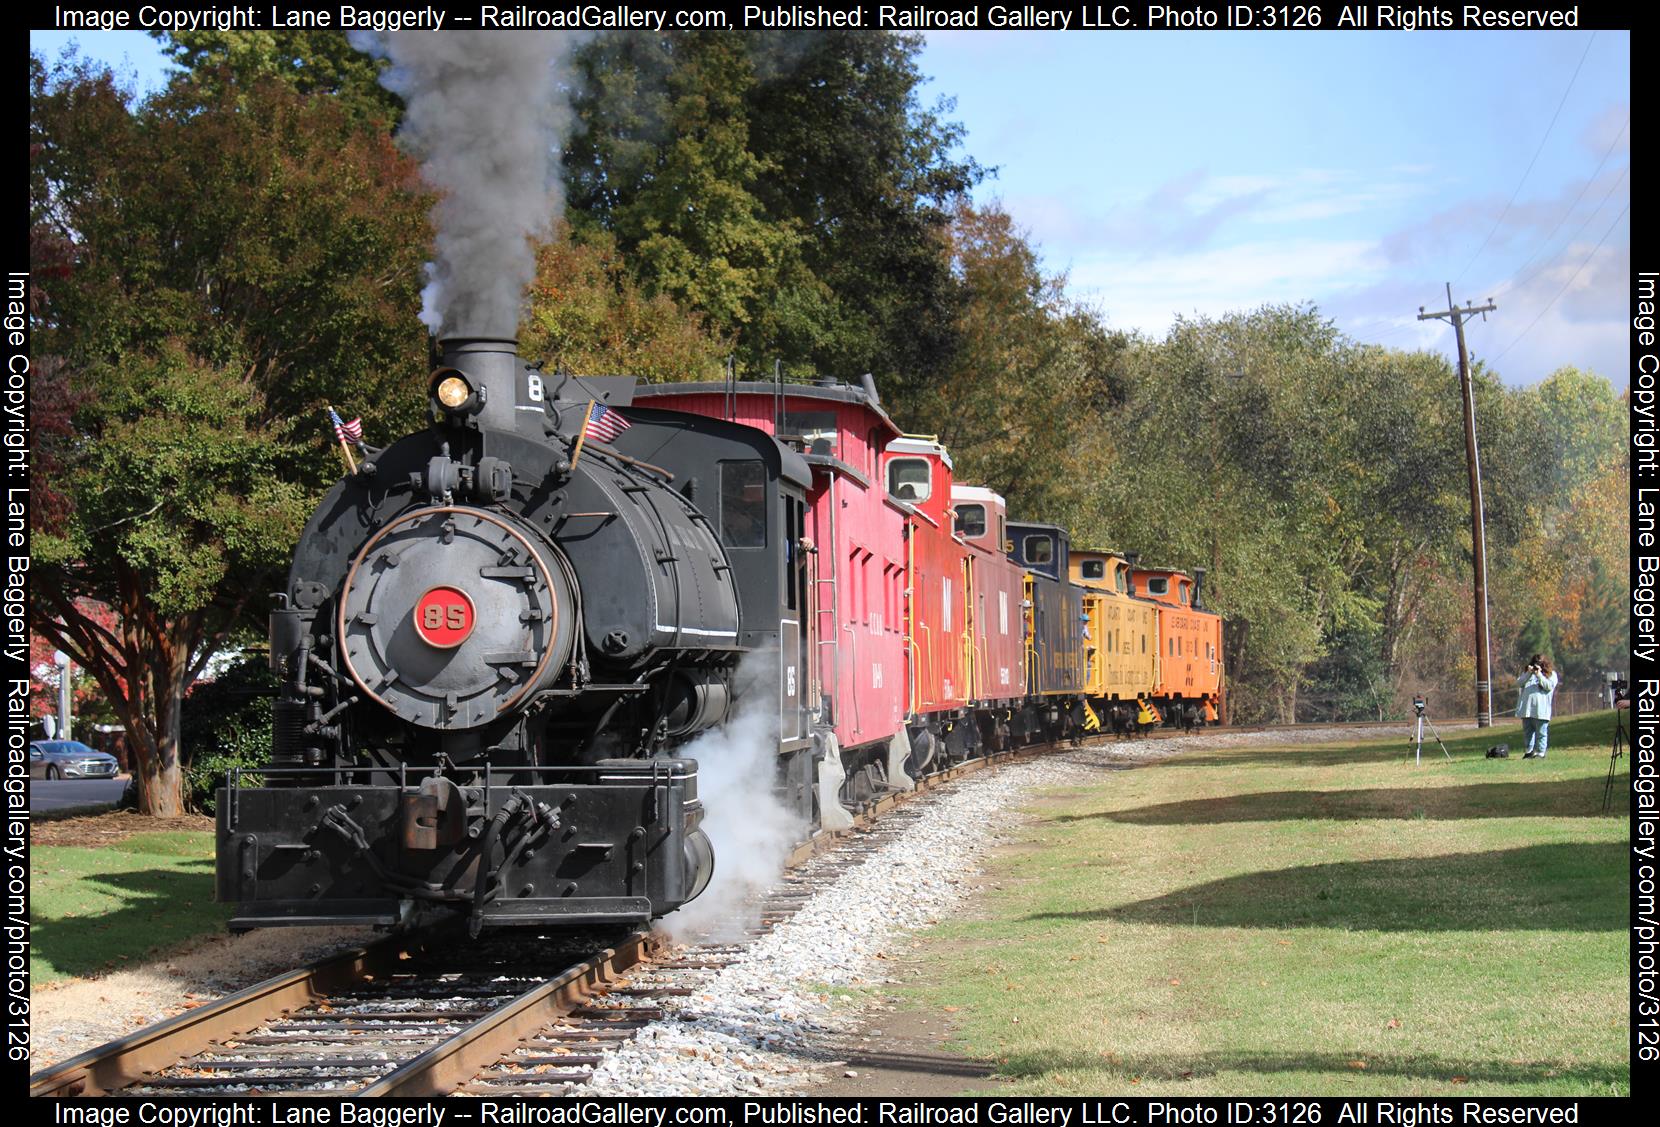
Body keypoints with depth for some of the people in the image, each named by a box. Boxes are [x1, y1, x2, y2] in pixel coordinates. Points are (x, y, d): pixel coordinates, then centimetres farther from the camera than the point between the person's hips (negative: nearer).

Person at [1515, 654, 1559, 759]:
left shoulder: (1551, 674, 8)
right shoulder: (1527, 674, 19)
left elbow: (1549, 686, -8)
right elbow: (1518, 683, 5)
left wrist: (1539, 675, -12)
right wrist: (1529, 673, -6)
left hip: (1541, 710, -4)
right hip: (1526, 708, 4)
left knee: (1541, 732, -3)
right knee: (1528, 731, 8)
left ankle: (1540, 753, 1)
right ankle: (1530, 751, 15)